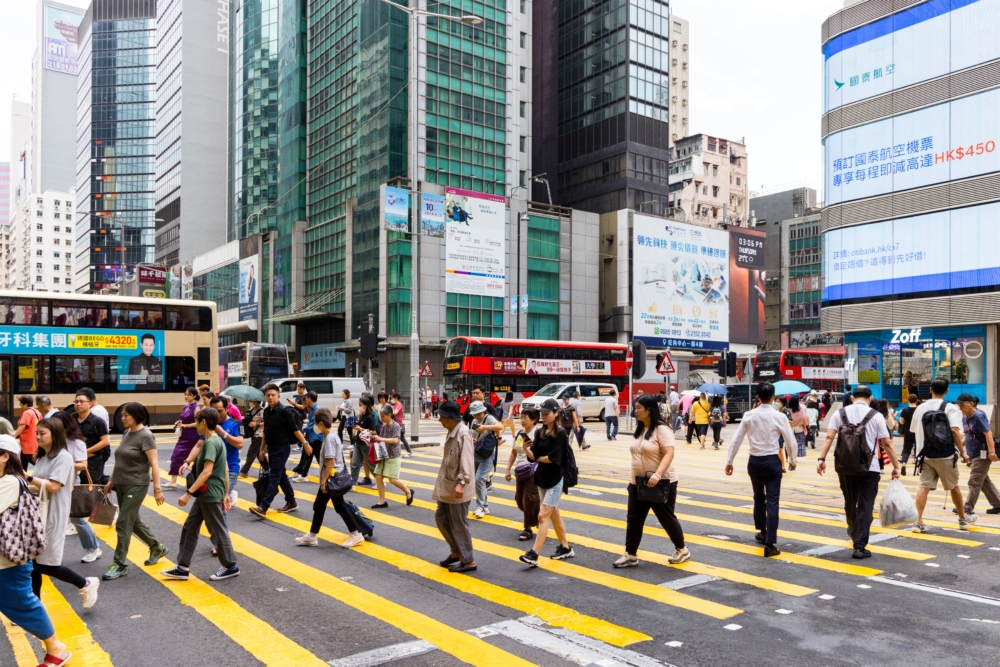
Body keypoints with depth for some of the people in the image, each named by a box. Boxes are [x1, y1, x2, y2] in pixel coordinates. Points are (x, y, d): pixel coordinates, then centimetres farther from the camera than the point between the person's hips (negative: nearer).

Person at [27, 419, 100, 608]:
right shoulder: (41, 458, 11)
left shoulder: (63, 457, -14)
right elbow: (39, 488, 11)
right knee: (33, 563, 9)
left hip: (53, 518, -8)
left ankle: (86, 585, 17)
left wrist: (28, 477, -20)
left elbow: (53, 486, -21)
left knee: (46, 565, -2)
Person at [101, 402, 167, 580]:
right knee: (133, 520, 17)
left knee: (123, 524, -5)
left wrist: (157, 488, -22)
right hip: (121, 485, 8)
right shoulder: (126, 433, 8)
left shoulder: (145, 436, -16)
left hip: (136, 486, -8)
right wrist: (111, 481, 17)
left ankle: (120, 565, 5)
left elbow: (154, 464, -18)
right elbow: (120, 460, 16)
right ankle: (157, 548, 34)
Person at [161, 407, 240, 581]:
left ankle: (231, 567, 13)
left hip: (210, 495, -10)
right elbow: (225, 471, 15)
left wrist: (188, 493, -27)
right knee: (189, 529, 13)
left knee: (218, 531, 1)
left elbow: (207, 472, -27)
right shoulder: (216, 441, 12)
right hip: (204, 495, 10)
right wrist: (225, 494, 19)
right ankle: (183, 568, 20)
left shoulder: (210, 442, -19)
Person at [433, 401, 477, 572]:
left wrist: (462, 482, -31)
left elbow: (466, 460, -25)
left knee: (459, 524, -1)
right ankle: (456, 551, 31)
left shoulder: (463, 433, -19)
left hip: (458, 489, -10)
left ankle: (468, 561, 12)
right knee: (441, 518, 16)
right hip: (447, 487, 10)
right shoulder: (451, 432, 11)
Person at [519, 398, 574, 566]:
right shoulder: (539, 432, 6)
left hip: (555, 480, -7)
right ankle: (565, 548, 28)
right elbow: (533, 456, -2)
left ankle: (533, 554, -14)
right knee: (554, 514, 15)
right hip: (541, 479, 7)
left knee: (543, 516, -11)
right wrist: (526, 448, -22)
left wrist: (538, 458, -4)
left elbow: (554, 458, -19)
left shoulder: (561, 433, -14)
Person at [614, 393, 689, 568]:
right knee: (634, 519, 4)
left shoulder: (662, 429, -16)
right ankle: (631, 555, 10)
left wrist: (657, 474, -37)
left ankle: (682, 550, 27)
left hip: (661, 483, -7)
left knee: (666, 518, 6)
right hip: (638, 483, 8)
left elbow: (669, 454, -25)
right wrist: (634, 478, 17)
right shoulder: (639, 429, 9)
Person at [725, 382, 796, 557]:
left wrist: (729, 461, 8)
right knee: (772, 501, -1)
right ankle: (770, 543, -6)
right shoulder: (779, 416, -9)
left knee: (759, 498, 21)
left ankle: (762, 532, 39)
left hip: (754, 461, 3)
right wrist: (792, 460, 15)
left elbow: (736, 440, -2)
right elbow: (790, 442, -3)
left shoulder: (749, 416, -4)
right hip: (772, 461, -3)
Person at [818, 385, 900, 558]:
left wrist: (822, 458, -8)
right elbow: (887, 443, -3)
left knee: (850, 502, 21)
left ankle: (854, 531, 45)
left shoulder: (840, 413, 4)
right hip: (869, 468, -3)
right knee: (865, 507, 0)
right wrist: (896, 466, 3)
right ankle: (859, 546, -4)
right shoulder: (876, 415, -1)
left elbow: (829, 437, -6)